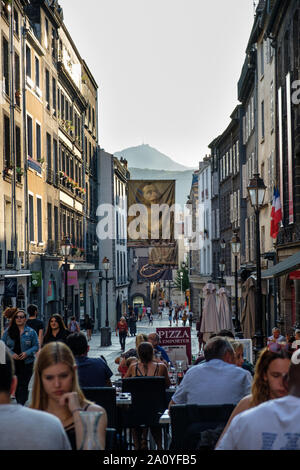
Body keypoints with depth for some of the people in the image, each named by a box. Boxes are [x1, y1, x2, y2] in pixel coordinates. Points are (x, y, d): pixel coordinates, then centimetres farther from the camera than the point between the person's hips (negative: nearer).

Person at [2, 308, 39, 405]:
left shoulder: (31, 332, -1)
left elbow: (36, 346, 2)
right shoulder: (8, 331, 3)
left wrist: (27, 353, -15)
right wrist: (11, 353, -10)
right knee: (16, 385, 10)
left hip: (26, 363, -2)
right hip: (13, 363, 2)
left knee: (23, 385, -6)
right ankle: (19, 402, 26)